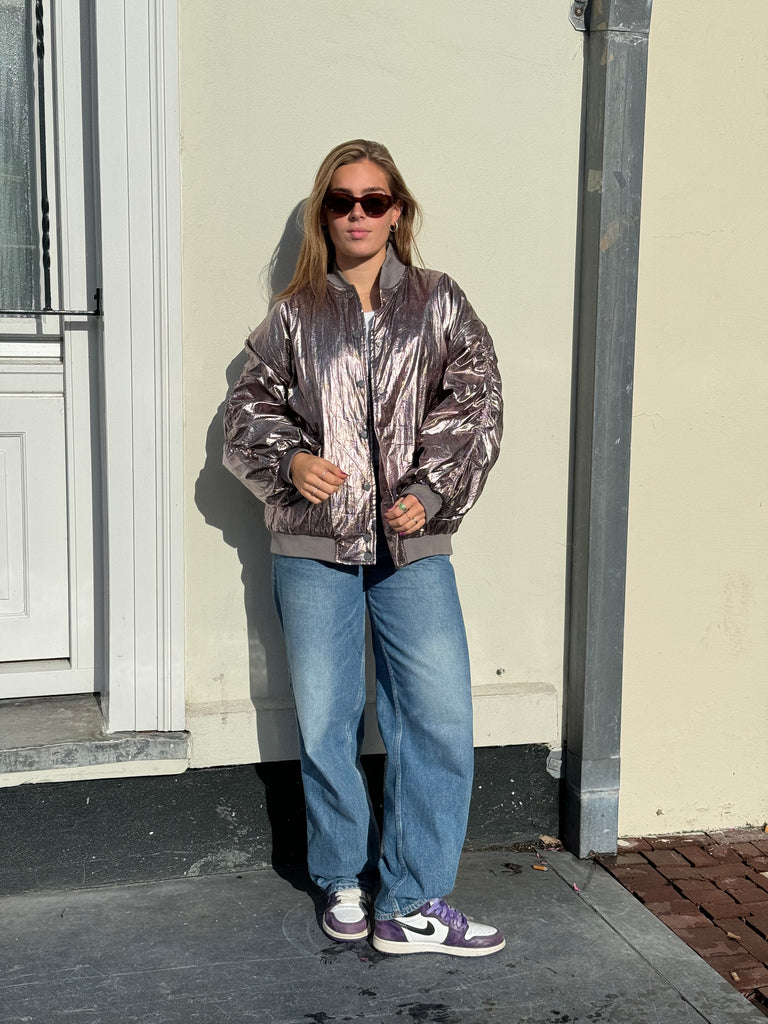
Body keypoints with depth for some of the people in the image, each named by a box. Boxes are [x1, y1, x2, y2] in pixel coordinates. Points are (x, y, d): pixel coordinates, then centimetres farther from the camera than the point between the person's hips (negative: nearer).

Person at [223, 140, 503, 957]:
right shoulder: (294, 315, 8)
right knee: (325, 723, 8)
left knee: (440, 720, -4)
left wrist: (430, 492, -11)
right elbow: (249, 409, 9)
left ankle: (411, 904, 10)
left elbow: (476, 406, 2)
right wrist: (290, 459, -11)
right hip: (313, 549, 0)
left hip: (413, 549, 0)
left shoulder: (439, 304, 6)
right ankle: (343, 882, 28)